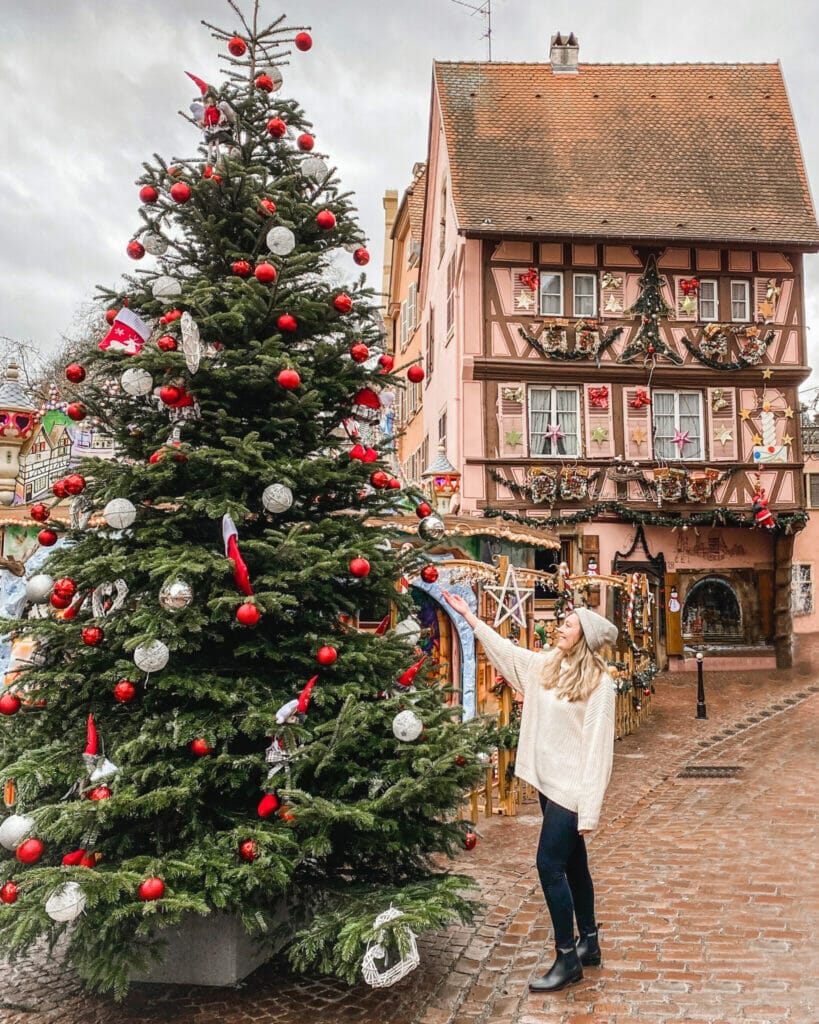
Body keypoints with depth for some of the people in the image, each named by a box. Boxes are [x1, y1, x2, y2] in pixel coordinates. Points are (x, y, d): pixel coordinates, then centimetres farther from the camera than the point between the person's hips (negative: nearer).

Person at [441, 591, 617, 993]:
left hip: (572, 786, -8)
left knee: (549, 863, -7)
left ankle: (567, 959, 6)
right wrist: (468, 615, 20)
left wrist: (589, 807, -20)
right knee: (572, 863, 17)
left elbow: (597, 748, -19)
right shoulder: (545, 665, 4)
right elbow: (505, 649, 19)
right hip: (549, 780, 8)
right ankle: (589, 944, 30)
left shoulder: (598, 682, -17)